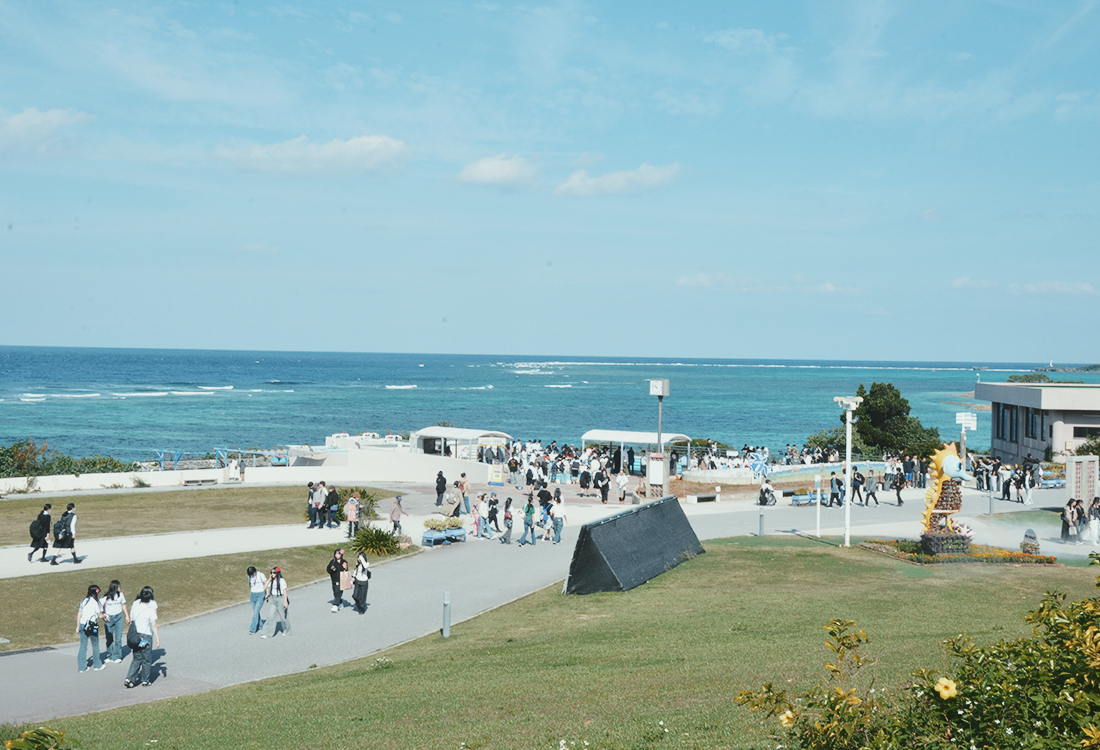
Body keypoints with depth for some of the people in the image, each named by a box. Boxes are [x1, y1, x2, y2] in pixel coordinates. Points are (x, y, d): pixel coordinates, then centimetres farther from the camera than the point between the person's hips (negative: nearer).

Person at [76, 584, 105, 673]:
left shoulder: (84, 601, 7)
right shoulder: (96, 602, -7)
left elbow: (79, 614, 9)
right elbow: (100, 616, -7)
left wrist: (78, 626, 15)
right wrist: (104, 615, 15)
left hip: (82, 625, 4)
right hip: (92, 626, -4)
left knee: (83, 646, 8)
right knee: (95, 645, 12)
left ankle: (81, 667, 8)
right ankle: (97, 665, 22)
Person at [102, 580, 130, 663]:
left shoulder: (121, 595, 0)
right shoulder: (106, 597, -9)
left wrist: (127, 616, 16)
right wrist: (104, 616, -15)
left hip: (119, 617, 2)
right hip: (109, 618, -1)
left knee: (118, 638, -1)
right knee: (109, 639, 5)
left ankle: (117, 657, 8)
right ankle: (109, 656, 21)